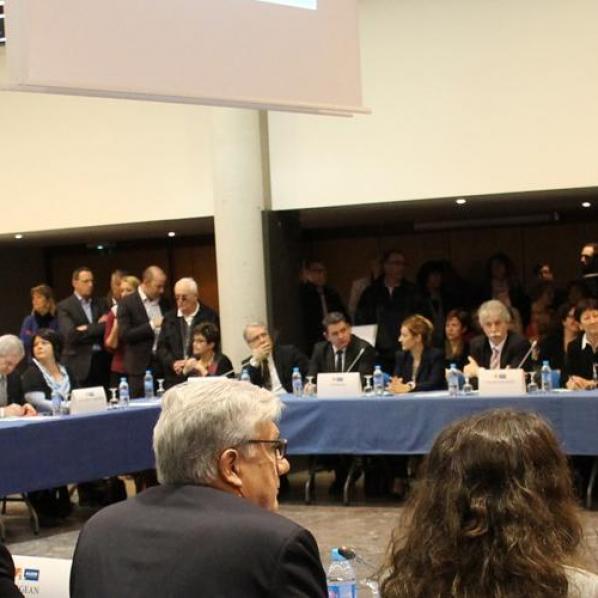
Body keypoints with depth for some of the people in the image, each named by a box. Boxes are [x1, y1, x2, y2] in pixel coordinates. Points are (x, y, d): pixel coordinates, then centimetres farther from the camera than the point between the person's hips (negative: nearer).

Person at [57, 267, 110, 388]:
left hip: (102, 361, 4)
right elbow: (71, 334, -11)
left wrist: (87, 329, -9)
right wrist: (99, 327, -5)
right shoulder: (64, 306, 0)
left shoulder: (101, 303, 15)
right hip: (80, 364, -4)